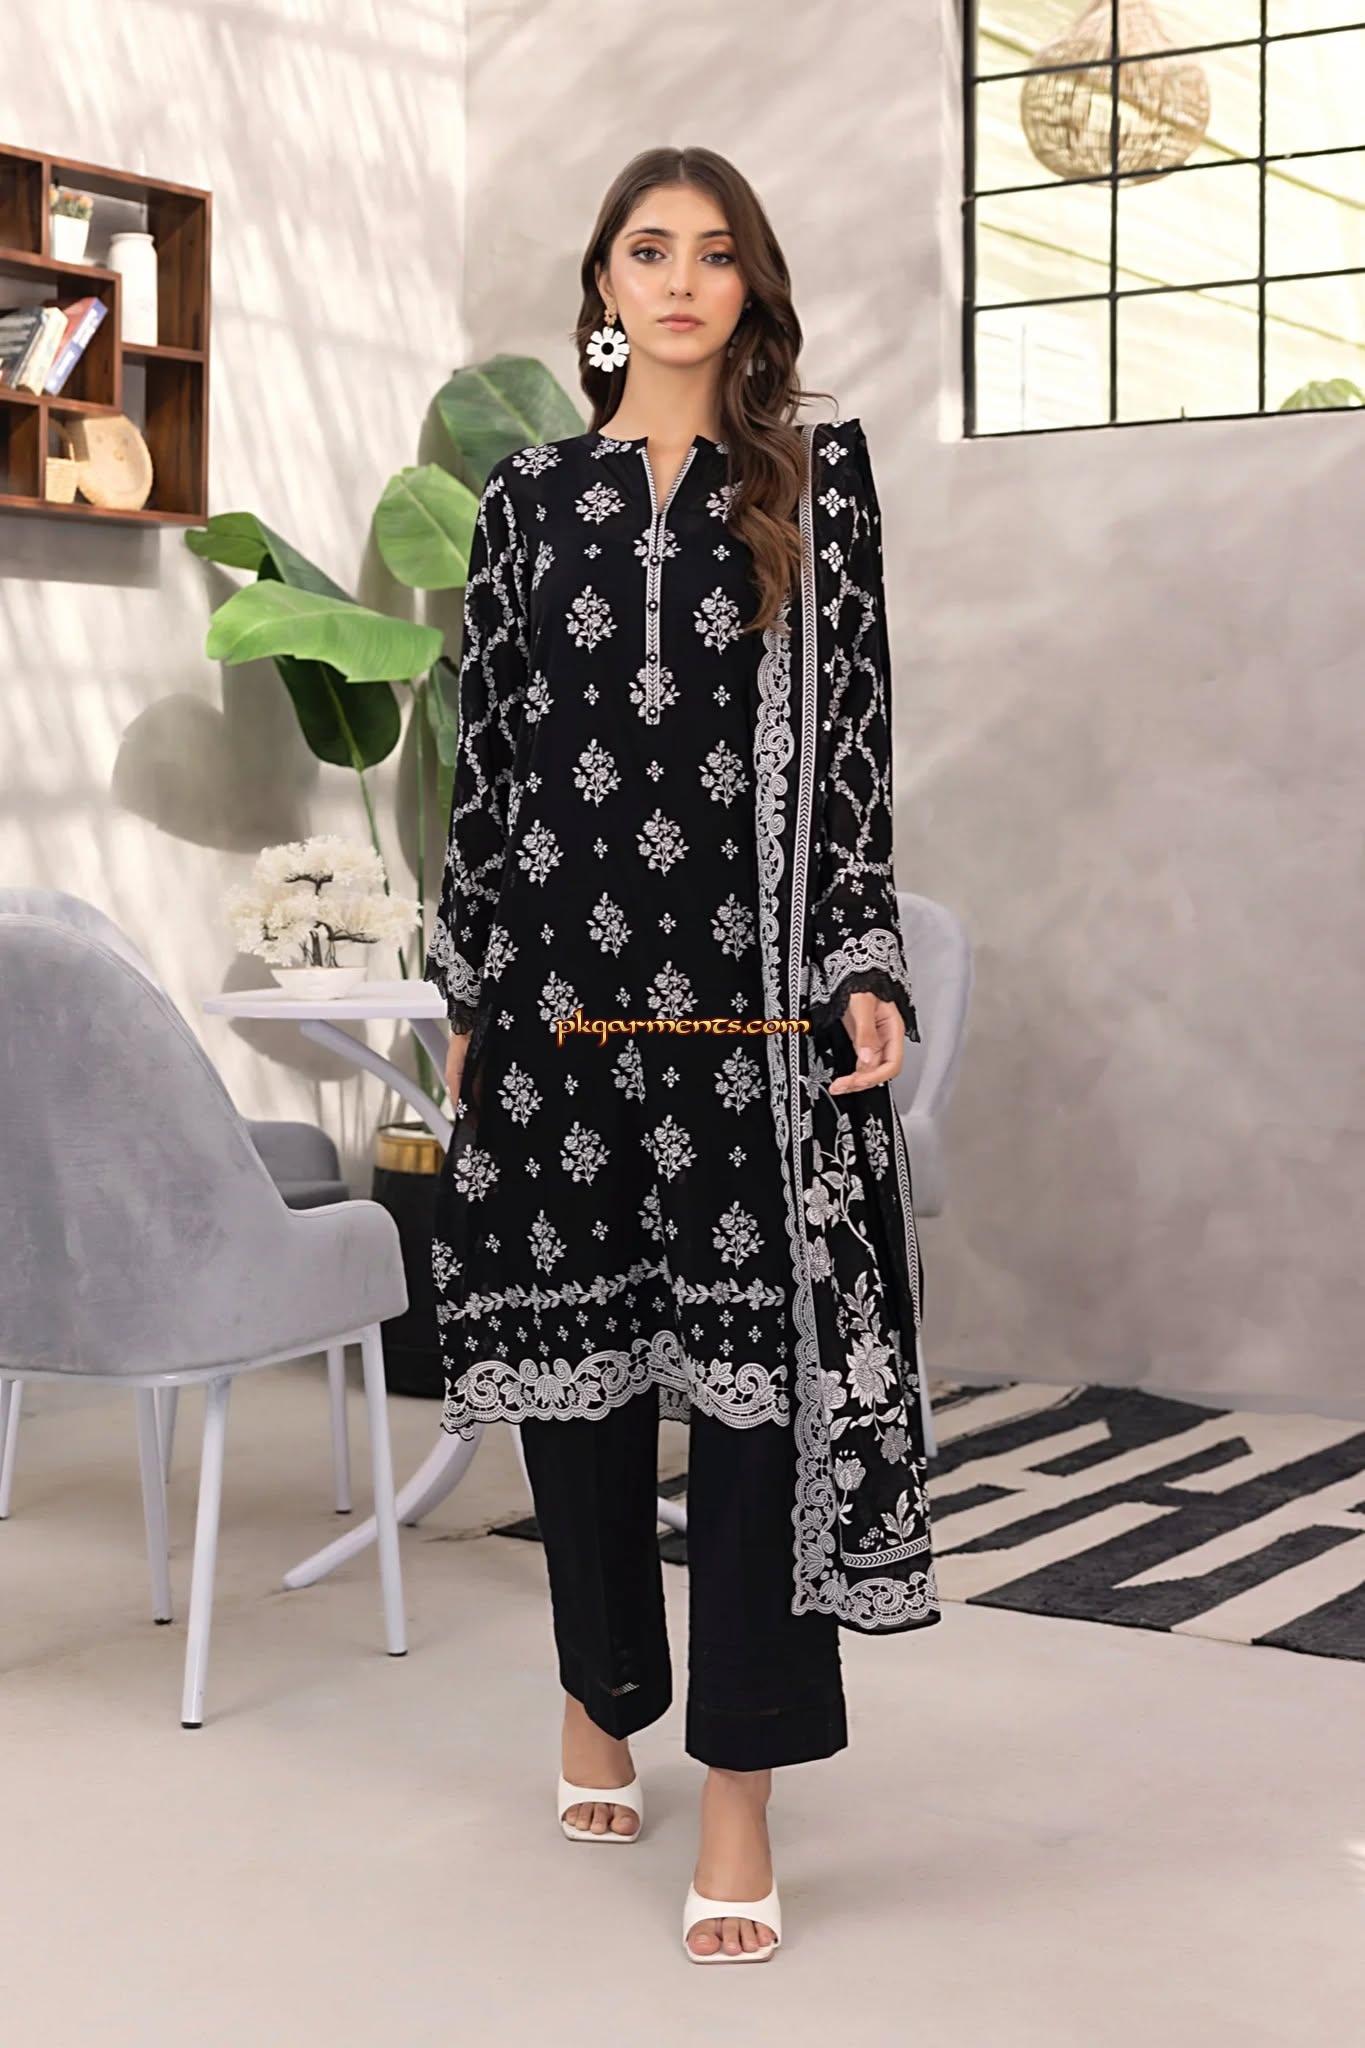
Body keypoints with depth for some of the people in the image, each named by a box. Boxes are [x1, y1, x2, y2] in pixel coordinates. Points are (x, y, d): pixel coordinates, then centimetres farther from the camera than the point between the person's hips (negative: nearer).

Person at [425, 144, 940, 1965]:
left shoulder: (820, 481, 8)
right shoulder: (528, 497, 11)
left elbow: (856, 733, 3)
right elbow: (489, 752, 11)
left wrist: (868, 966, -6)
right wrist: (465, 994, 8)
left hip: (755, 991, -2)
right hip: (565, 980, 2)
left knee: (755, 1367, -6)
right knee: (573, 1347, 9)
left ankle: (741, 1807, -1)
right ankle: (602, 1707, 30)